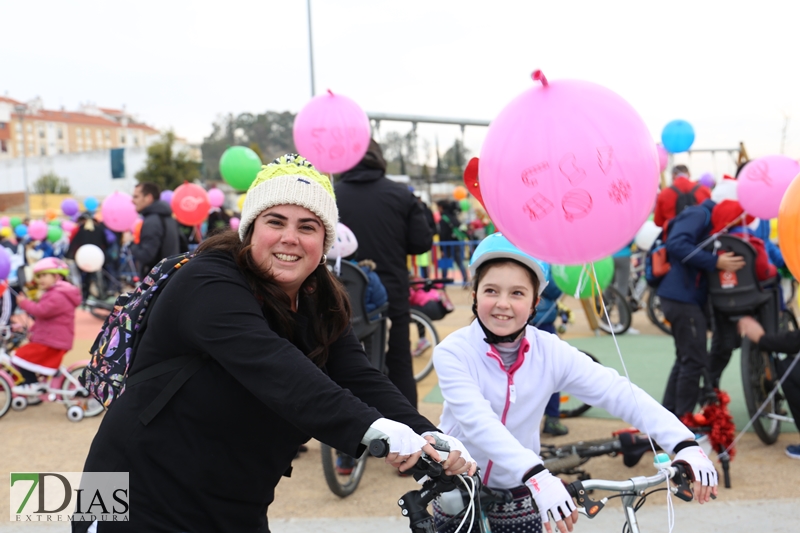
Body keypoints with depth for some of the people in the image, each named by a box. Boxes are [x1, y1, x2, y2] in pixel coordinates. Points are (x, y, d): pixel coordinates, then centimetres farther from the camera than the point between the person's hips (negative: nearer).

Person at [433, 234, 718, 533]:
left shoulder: (551, 352, -10)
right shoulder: (453, 352, -18)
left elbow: (619, 393, -18)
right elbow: (479, 422, -32)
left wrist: (684, 444, -31)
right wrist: (537, 476, -47)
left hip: (519, 496, 2)